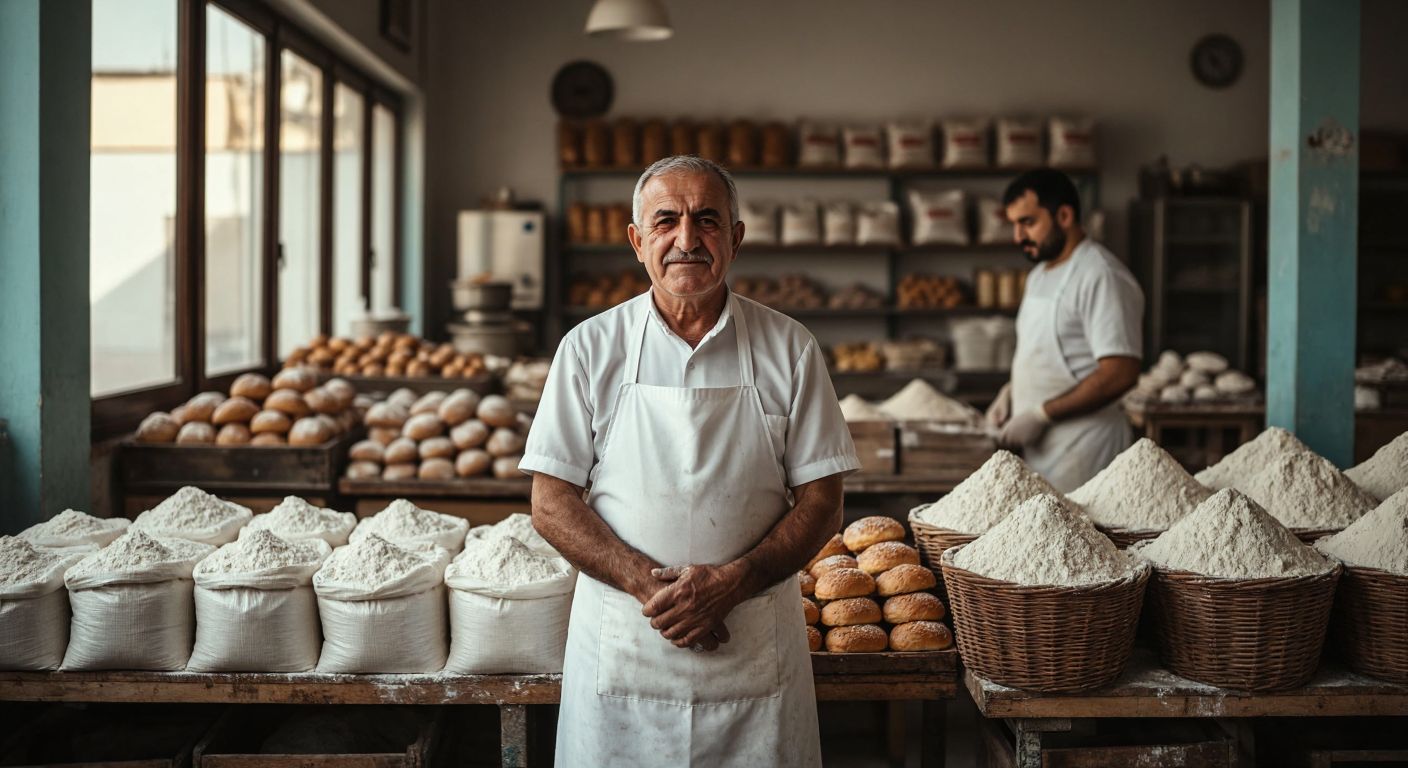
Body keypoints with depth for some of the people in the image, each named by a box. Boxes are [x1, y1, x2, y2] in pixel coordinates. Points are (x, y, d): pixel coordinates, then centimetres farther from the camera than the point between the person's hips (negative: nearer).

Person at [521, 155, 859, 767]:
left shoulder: (788, 349, 0)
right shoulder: (591, 348, -1)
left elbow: (821, 503, -1)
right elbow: (550, 504, -3)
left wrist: (730, 583, -15)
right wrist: (649, 583, -16)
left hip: (755, 650, 0)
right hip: (621, 646, 0)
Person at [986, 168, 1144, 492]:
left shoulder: (1102, 276, -14)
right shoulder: (1039, 275, 17)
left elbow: (1120, 373, -21)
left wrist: (1041, 414, -18)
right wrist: (1011, 391, 9)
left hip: (1080, 454, -8)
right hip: (1039, 451, 8)